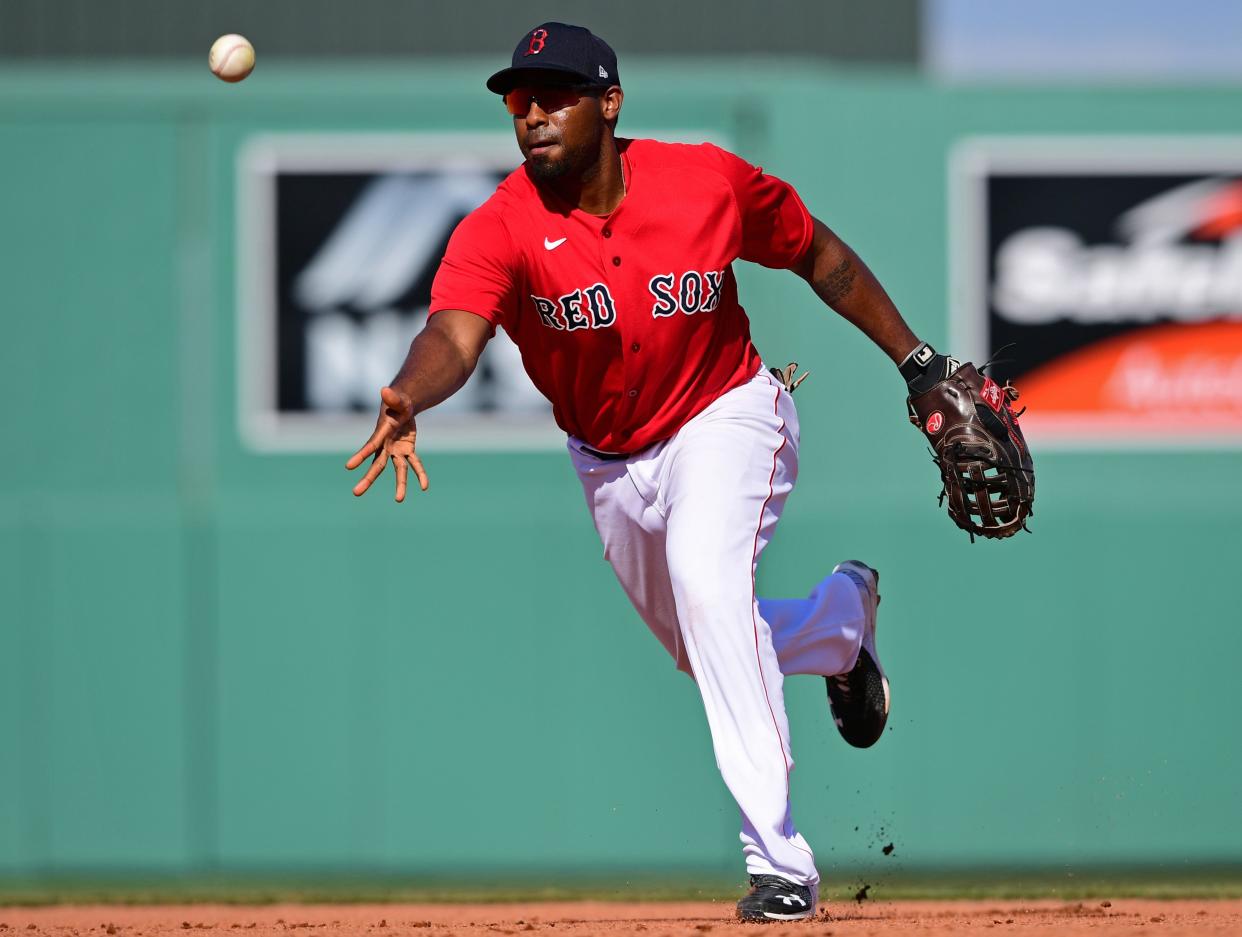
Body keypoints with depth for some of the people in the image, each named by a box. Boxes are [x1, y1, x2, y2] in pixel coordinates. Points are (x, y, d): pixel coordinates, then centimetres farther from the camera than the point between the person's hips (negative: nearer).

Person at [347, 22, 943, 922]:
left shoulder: (710, 182, -20)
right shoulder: (498, 231, -23)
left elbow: (819, 256, -3)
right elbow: (454, 334, -42)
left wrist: (918, 362, -1)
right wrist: (408, 399, -64)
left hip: (725, 418, -4)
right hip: (609, 461, 4)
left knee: (707, 580, -31)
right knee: (708, 649, 19)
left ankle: (779, 857, -29)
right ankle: (841, 618, 56)